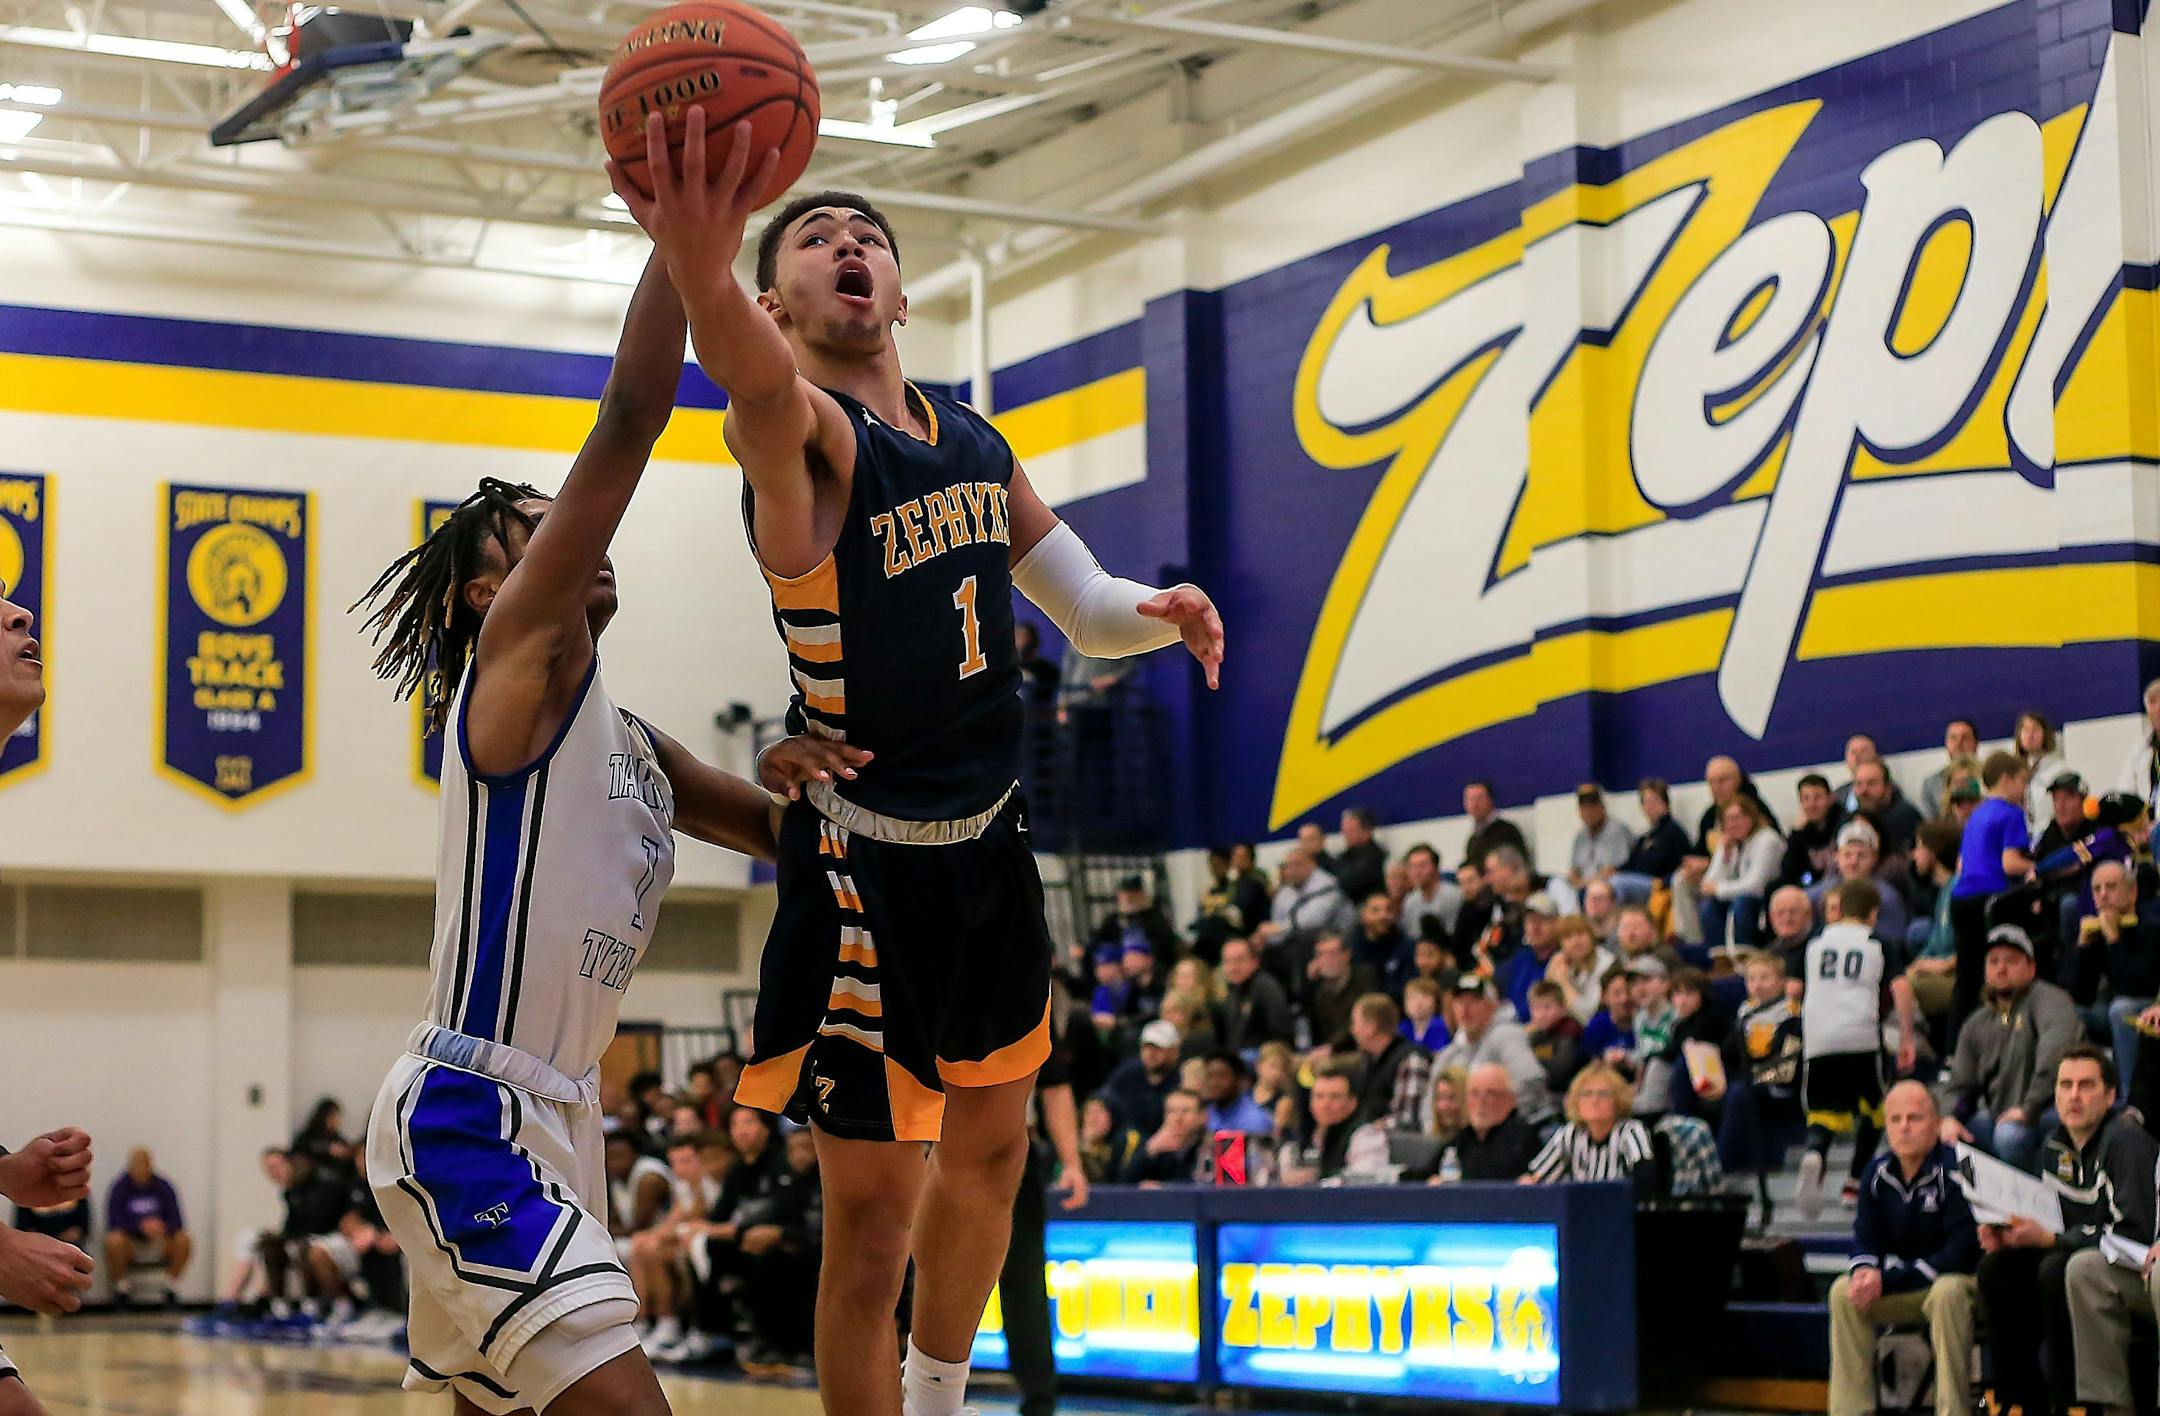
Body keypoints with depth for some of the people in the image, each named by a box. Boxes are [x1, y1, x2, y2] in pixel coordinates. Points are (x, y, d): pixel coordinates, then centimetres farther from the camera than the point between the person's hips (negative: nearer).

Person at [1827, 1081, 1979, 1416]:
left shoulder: (1955, 1169, -20)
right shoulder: (1877, 1173, 1)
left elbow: (1961, 1253, -24)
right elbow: (1866, 1239, 4)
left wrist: (1889, 1280, -26)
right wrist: (1865, 1270, -23)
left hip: (1959, 1283, -6)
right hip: (1906, 1292, 6)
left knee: (1946, 1292, -38)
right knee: (1843, 1292, -15)